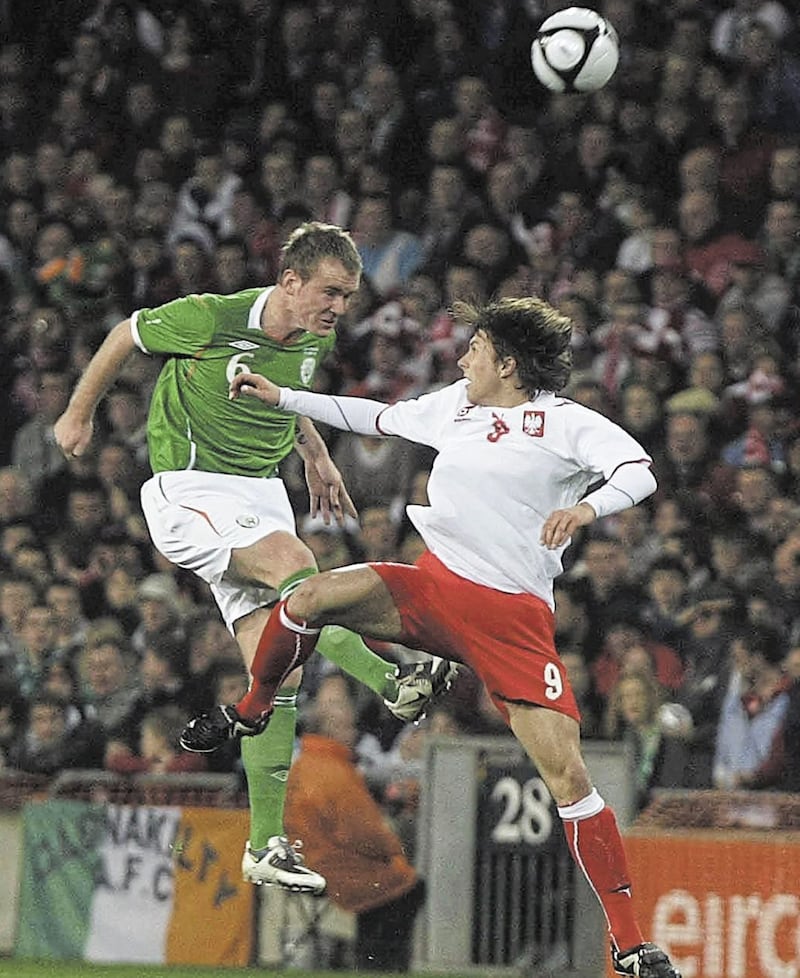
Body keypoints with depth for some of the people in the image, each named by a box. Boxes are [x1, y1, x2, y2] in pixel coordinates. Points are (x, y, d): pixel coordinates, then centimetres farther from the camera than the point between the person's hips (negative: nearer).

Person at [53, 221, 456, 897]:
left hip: (260, 496, 6)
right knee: (294, 565, -34)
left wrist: (316, 457, 23)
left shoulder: (316, 339, 2)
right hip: (188, 489, -6)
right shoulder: (209, 319, -17)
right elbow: (126, 336, 1)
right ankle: (391, 683, -42)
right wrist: (79, 415, 12)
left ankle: (267, 845, -2)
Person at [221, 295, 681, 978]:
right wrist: (282, 398, 30)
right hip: (433, 587, 5)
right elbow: (378, 417, 28)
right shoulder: (454, 405, 13)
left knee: (566, 771, -14)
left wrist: (589, 506, -38)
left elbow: (638, 471, -18)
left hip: (513, 619, -5)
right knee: (313, 596, -17)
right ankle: (252, 710, 12)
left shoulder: (564, 422, -5)